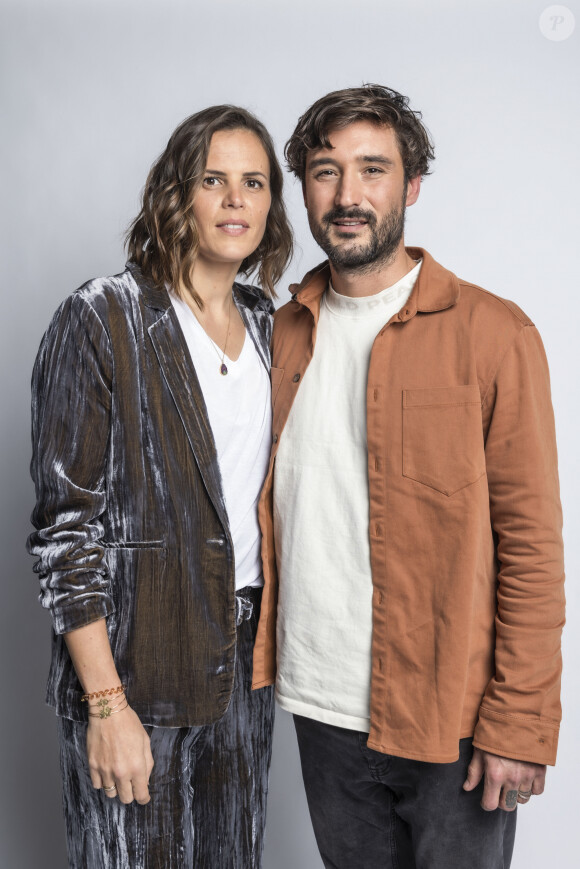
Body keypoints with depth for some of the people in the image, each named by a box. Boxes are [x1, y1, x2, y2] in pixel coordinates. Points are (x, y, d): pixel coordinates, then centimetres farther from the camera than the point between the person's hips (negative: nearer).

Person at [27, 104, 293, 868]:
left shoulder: (265, 325, 7)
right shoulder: (102, 319, -12)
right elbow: (66, 525, -14)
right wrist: (107, 704, -16)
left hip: (245, 655, 6)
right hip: (135, 663, -5)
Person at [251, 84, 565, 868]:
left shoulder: (492, 333, -10)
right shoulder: (285, 333, 5)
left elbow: (532, 542, -11)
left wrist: (520, 723, -12)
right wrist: (264, 654, 7)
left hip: (451, 718, -4)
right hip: (320, 704, 5)